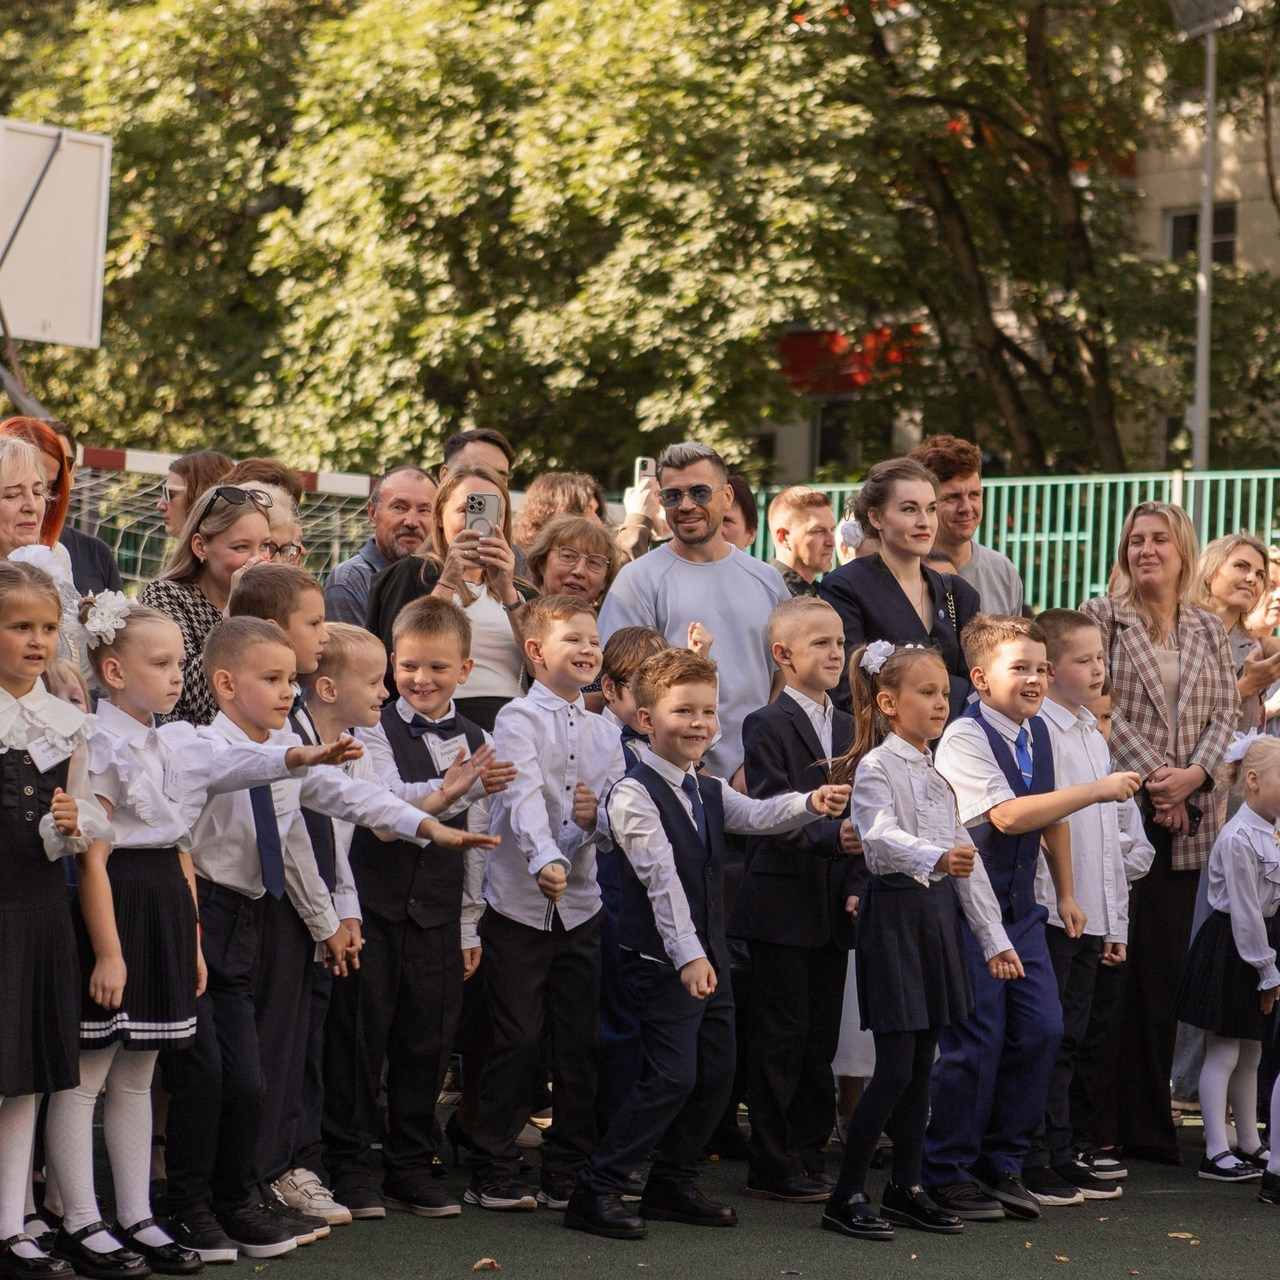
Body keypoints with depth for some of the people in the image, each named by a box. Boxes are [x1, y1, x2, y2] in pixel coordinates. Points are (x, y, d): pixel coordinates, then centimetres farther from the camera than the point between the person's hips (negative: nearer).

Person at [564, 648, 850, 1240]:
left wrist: (811, 804, -24)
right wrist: (687, 955, -26)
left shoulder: (710, 792, 13)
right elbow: (663, 878, -20)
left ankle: (672, 1185, 23)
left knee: (716, 1073, 10)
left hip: (708, 955, 8)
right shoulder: (635, 795, -13)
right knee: (672, 1076, -11)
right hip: (663, 961, -8)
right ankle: (595, 1191, -5)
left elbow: (758, 816, -4)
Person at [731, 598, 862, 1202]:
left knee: (821, 1039, 10)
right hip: (782, 906, -7)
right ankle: (772, 1168, 4)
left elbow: (859, 818, 16)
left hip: (833, 908, 7)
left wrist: (857, 886, 4)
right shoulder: (768, 726, -7)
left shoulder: (847, 729, 14)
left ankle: (809, 1159, 18)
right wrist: (831, 836, -31)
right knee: (781, 1037, -2)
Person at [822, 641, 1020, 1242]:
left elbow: (967, 859, 16)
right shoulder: (877, 767, -10)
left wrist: (992, 936, 13)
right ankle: (845, 1196, -1)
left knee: (922, 1062, 11)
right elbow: (881, 837, -29)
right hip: (895, 911, -8)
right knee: (895, 1066, -9)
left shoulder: (939, 773, 15)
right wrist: (935, 857, -48)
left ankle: (906, 1187, 19)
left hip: (940, 911, 8)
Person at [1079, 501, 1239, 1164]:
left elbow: (1226, 712, 8)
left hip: (1186, 819, 4)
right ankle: (1097, 1125, 0)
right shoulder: (1102, 616, 3)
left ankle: (1148, 1122, 8)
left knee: (1163, 970, 3)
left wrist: (1193, 775, -9)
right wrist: (1151, 775, -14)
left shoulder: (1208, 630, 15)